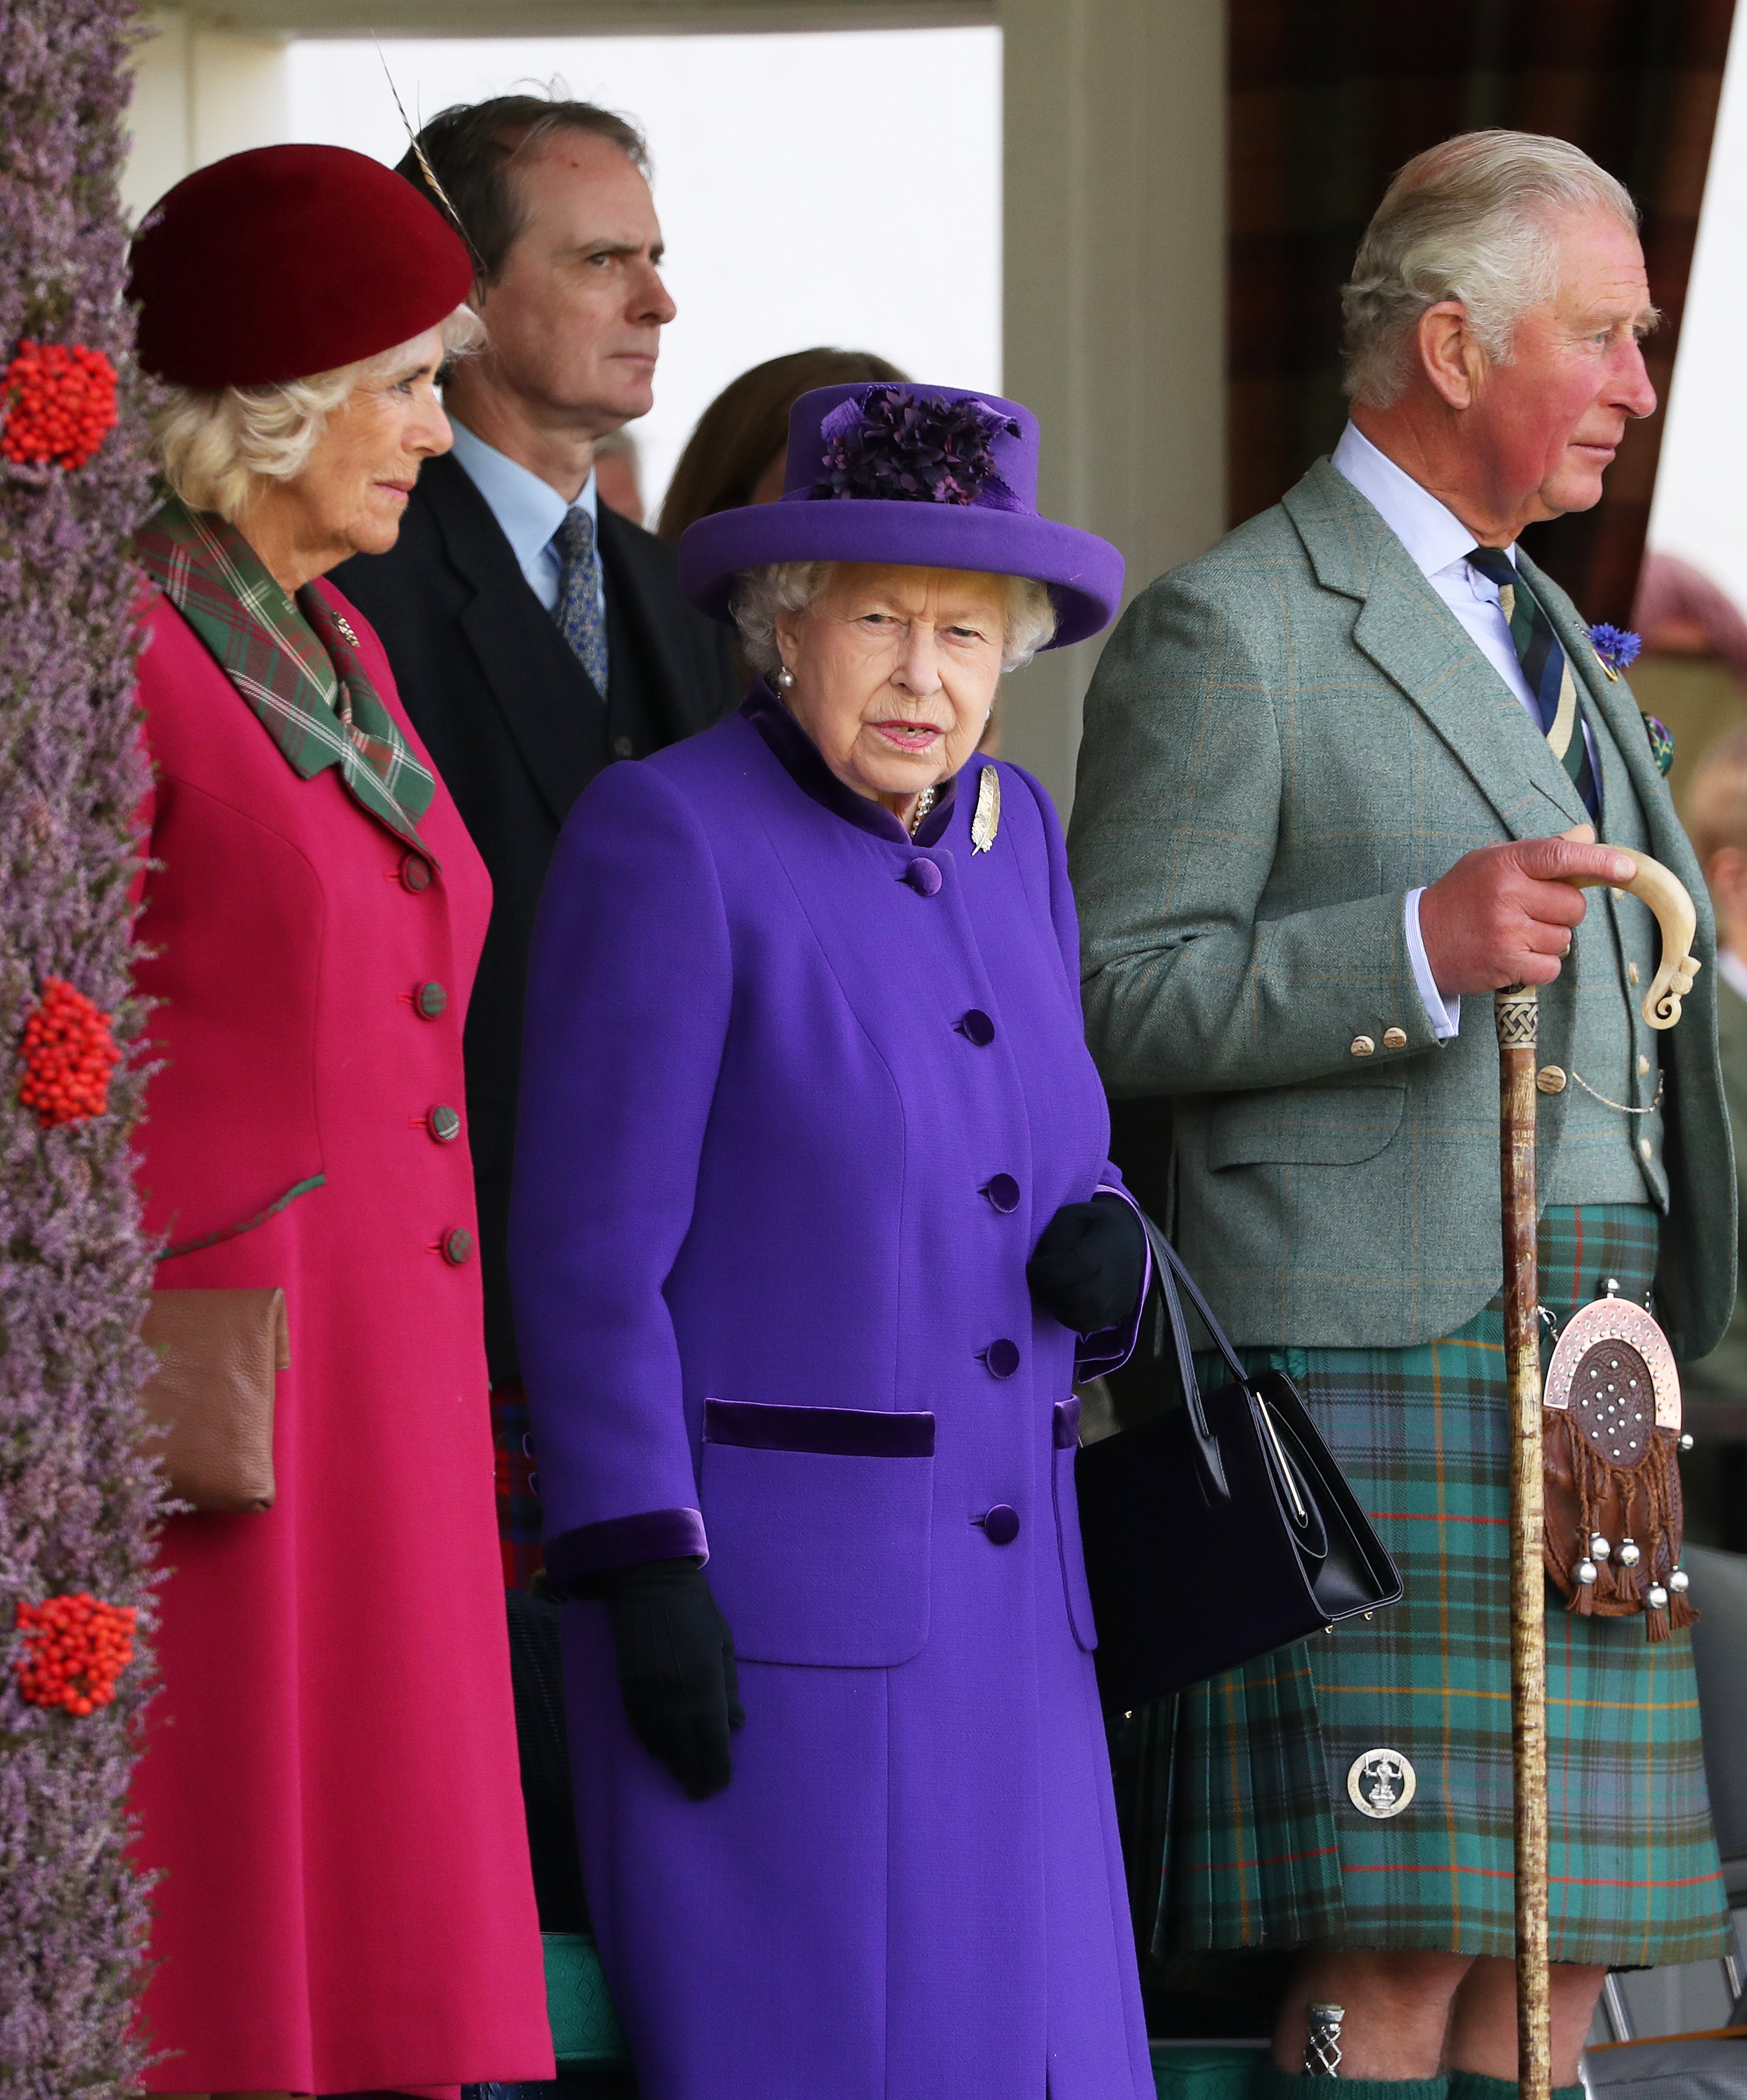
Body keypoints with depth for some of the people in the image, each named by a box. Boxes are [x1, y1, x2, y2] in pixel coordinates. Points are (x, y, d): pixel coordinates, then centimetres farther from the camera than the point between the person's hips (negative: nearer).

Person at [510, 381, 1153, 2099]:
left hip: (997, 1604, 7)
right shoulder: (665, 838, -9)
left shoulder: (1007, 836, 12)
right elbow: (588, 1245, -12)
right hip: (755, 1593, -7)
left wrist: (1105, 1250, -4)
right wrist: (645, 1570, -18)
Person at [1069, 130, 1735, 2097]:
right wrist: (1421, 950, -22)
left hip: (1587, 1362, 8)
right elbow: (1116, 1004, -10)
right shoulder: (1228, 630, -3)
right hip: (1373, 1346, -8)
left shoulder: (1550, 637, 24)